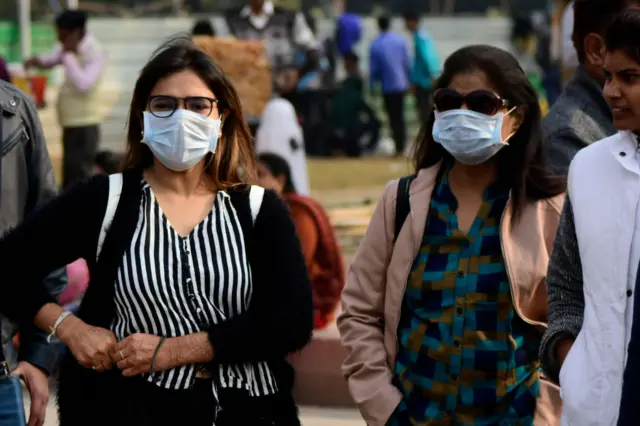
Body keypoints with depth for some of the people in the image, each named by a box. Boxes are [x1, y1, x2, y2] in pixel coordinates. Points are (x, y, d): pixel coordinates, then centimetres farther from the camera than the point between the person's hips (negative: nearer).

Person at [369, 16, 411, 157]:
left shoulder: (375, 45, -11)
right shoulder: (400, 40, -4)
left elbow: (373, 69, -5)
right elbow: (408, 63, 1)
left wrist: (373, 86, 7)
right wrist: (408, 79, 14)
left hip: (388, 86, -3)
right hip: (402, 84, 3)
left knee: (394, 118, 6)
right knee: (400, 116, 14)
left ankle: (399, 147, 2)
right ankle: (402, 146, 16)